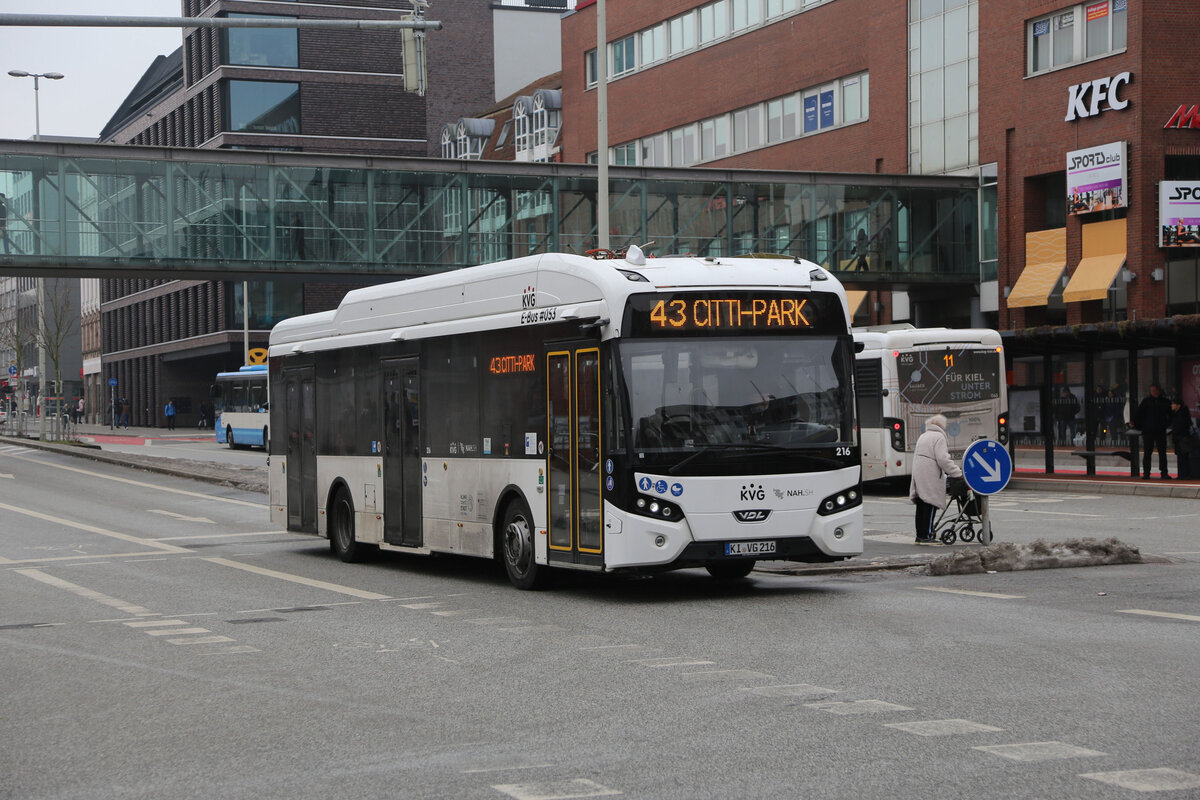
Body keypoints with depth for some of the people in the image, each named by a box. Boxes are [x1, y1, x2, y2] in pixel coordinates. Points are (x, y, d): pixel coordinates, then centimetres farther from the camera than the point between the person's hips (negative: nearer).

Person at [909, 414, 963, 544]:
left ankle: (920, 535, 14)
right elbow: (943, 459, -17)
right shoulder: (939, 437, -8)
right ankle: (925, 536, -6)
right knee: (930, 505, -5)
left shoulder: (923, 436, 20)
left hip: (918, 475, 8)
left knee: (921, 507, 11)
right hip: (930, 478, -8)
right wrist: (958, 473, -13)